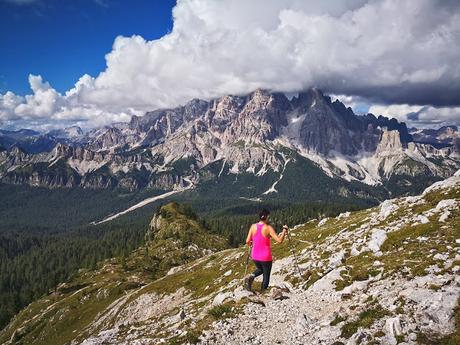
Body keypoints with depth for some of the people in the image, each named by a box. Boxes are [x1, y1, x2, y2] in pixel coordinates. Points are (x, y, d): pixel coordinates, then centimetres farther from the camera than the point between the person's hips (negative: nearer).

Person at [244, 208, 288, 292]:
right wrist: (284, 230, -9)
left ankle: (251, 277, 4)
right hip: (266, 257, -4)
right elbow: (279, 240, -22)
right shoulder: (268, 228, -17)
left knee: (260, 269, 31)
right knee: (266, 276, 16)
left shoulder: (253, 226, -5)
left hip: (255, 256, 4)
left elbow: (247, 242, -4)